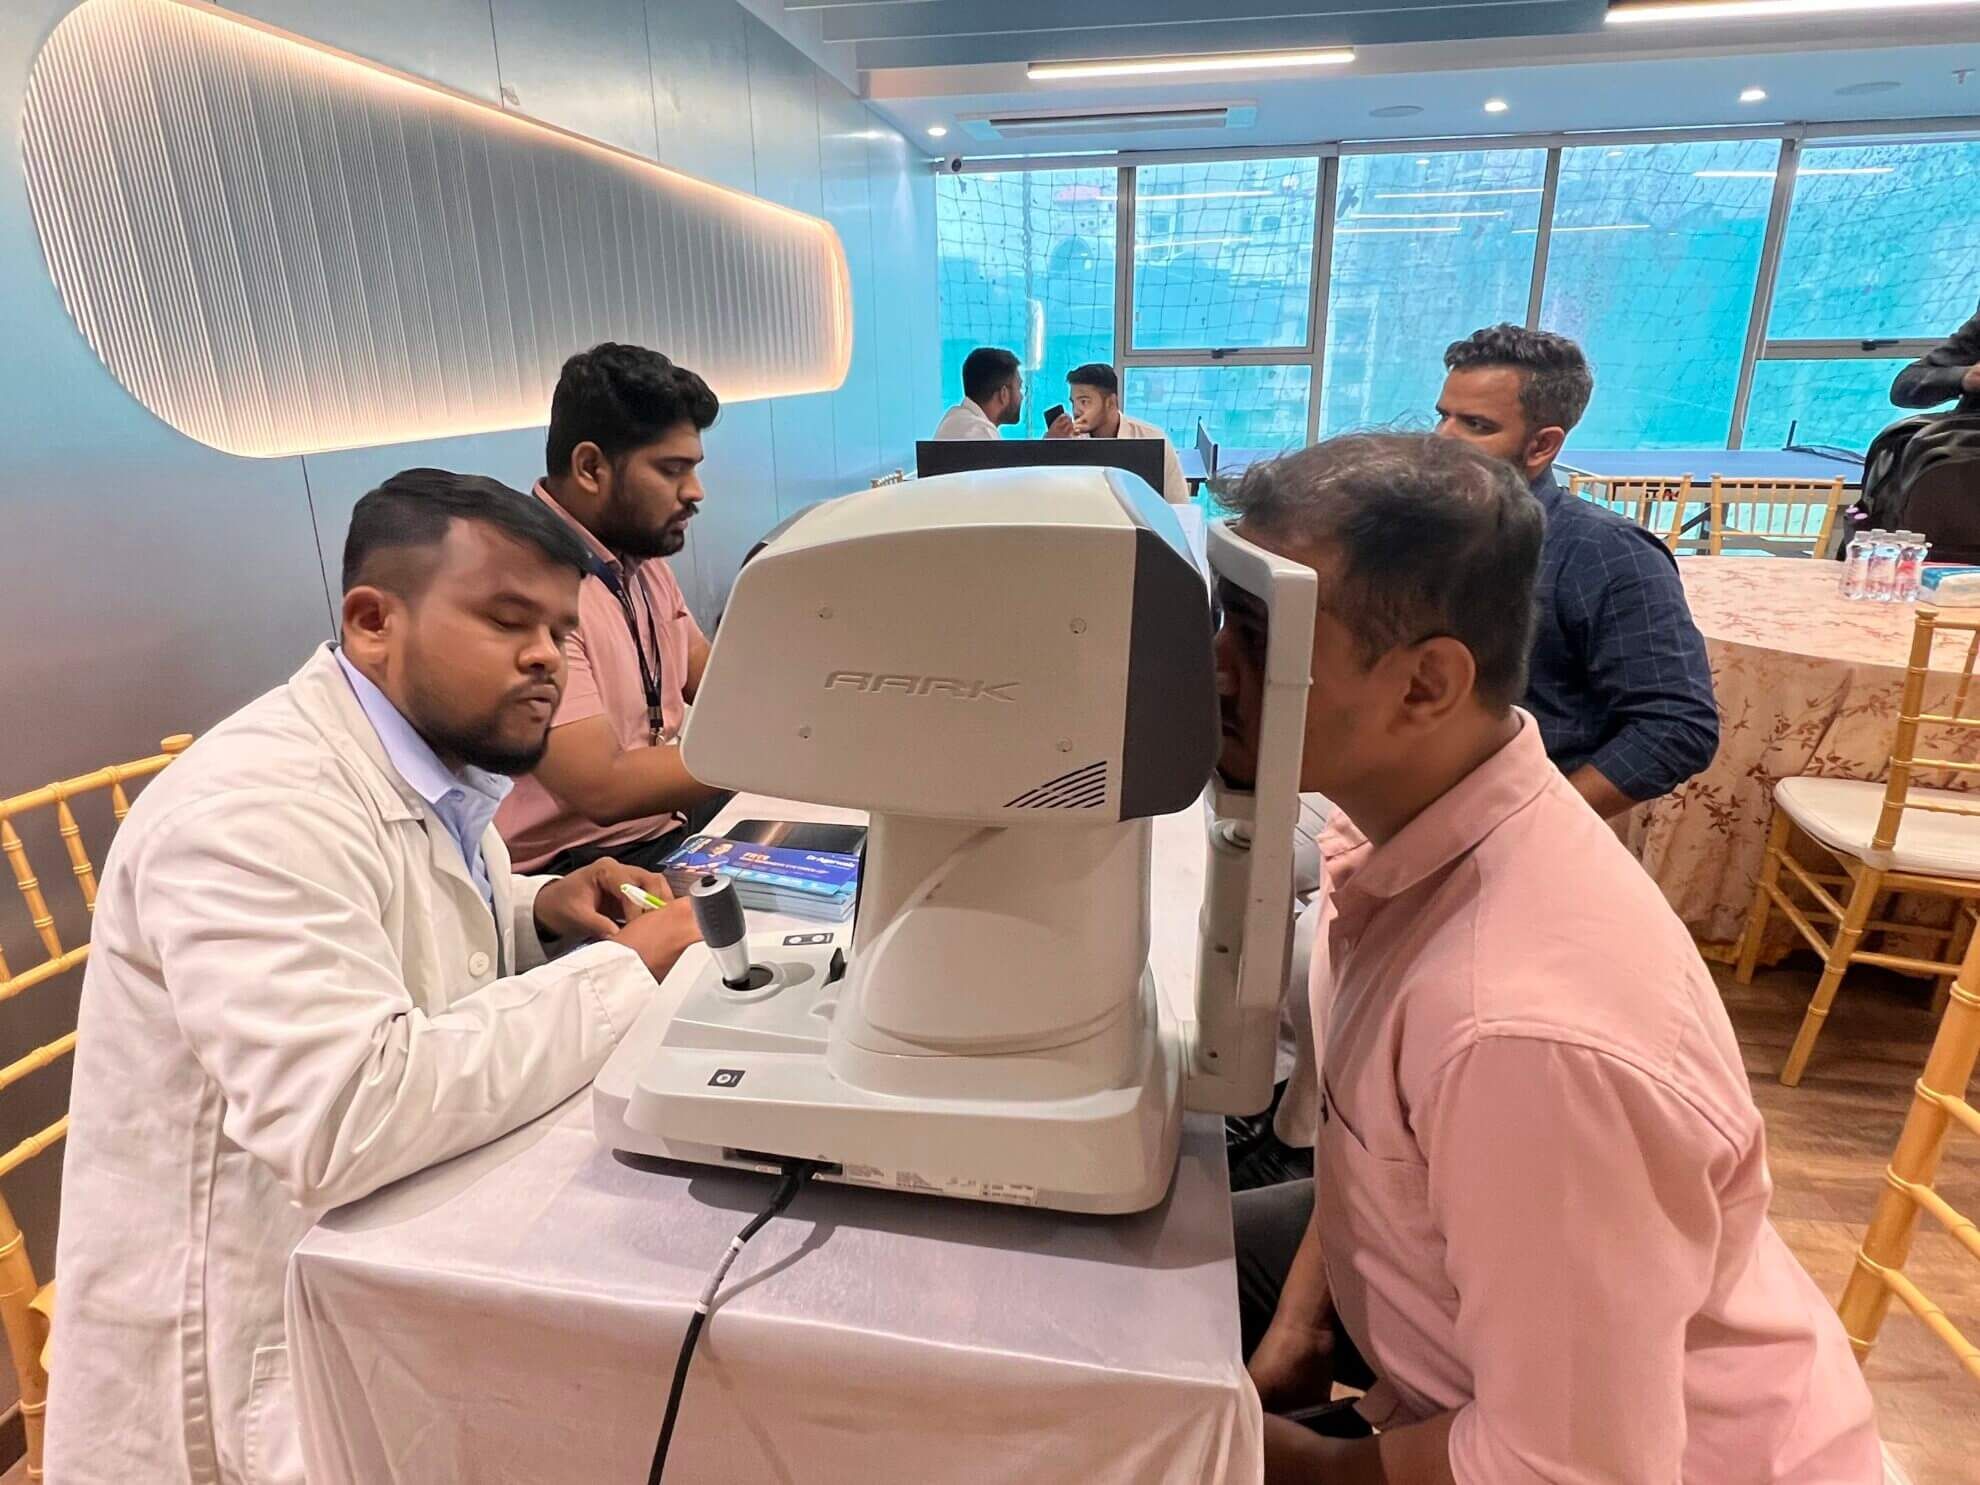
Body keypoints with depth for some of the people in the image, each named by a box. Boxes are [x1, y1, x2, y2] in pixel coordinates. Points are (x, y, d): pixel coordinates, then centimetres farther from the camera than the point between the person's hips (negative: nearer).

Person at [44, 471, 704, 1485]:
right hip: (256, 1354, -8)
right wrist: (625, 967, -27)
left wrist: (538, 914, -2)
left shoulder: (434, 764, 2)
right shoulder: (258, 804, -26)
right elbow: (347, 1119, -37)